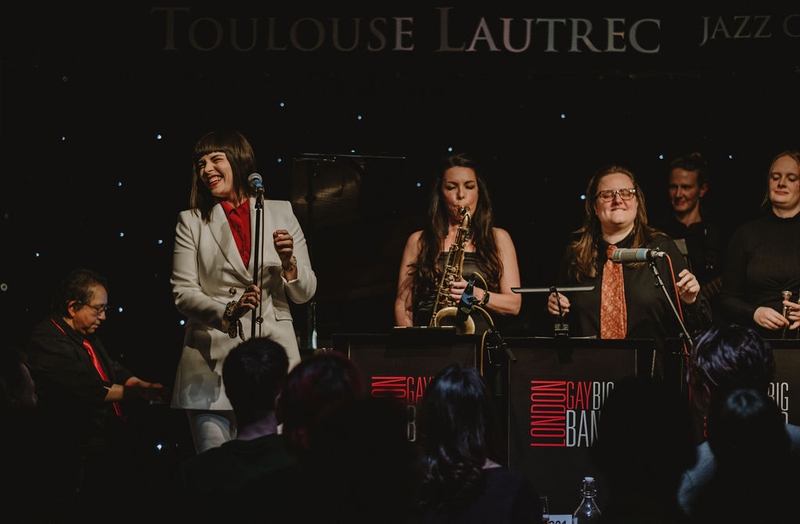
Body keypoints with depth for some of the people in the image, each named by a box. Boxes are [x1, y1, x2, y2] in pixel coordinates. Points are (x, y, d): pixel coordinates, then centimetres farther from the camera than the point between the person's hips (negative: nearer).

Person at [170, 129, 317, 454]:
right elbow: (183, 292, -1)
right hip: (212, 357, -1)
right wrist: (228, 311, -18)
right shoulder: (191, 222, 8)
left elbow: (304, 293, 11)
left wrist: (288, 263, -10)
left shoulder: (280, 213, 11)